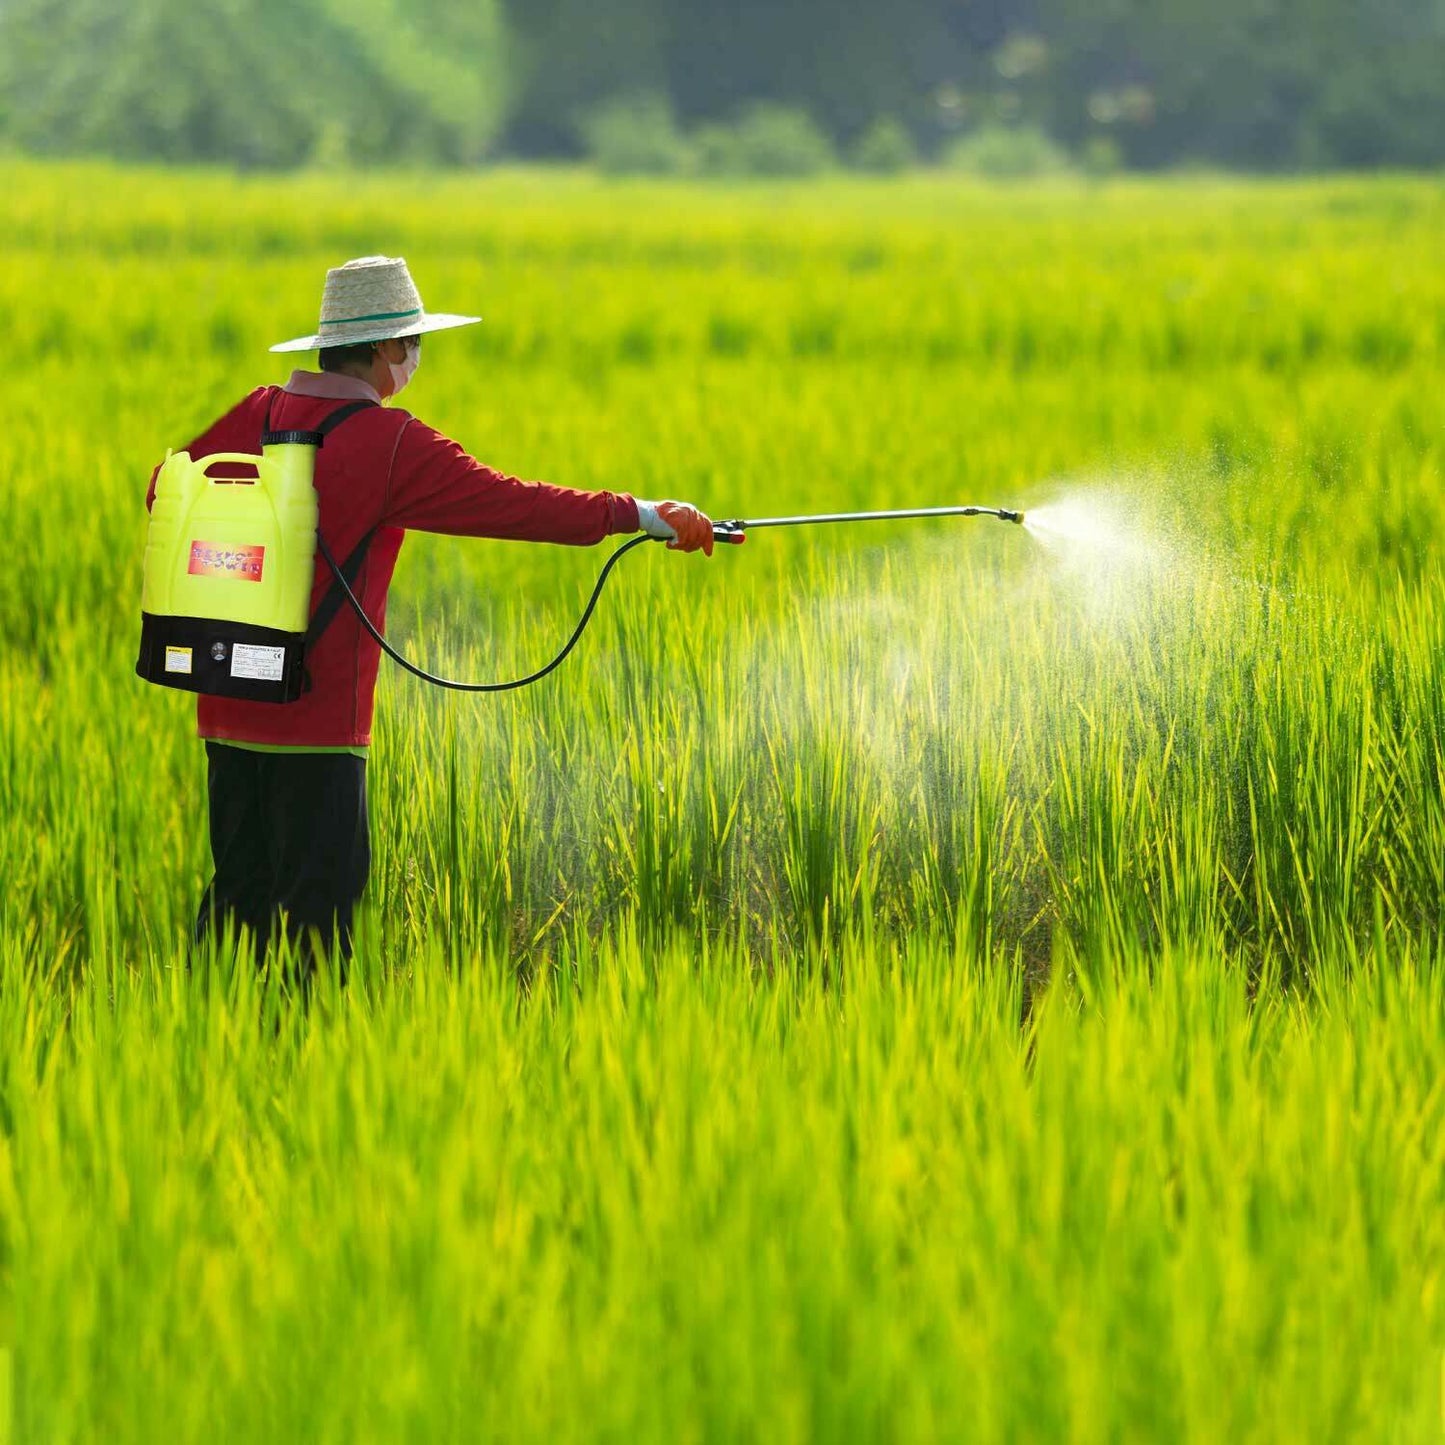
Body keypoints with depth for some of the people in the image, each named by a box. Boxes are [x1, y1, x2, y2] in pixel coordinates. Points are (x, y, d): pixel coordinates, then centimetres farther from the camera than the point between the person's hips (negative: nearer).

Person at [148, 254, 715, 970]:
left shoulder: (255, 416, 8)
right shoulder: (390, 443, -11)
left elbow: (166, 490, 20)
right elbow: (514, 505, -12)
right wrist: (644, 515, -7)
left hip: (228, 710, 7)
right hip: (318, 716, -7)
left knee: (239, 890, 13)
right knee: (316, 904, -2)